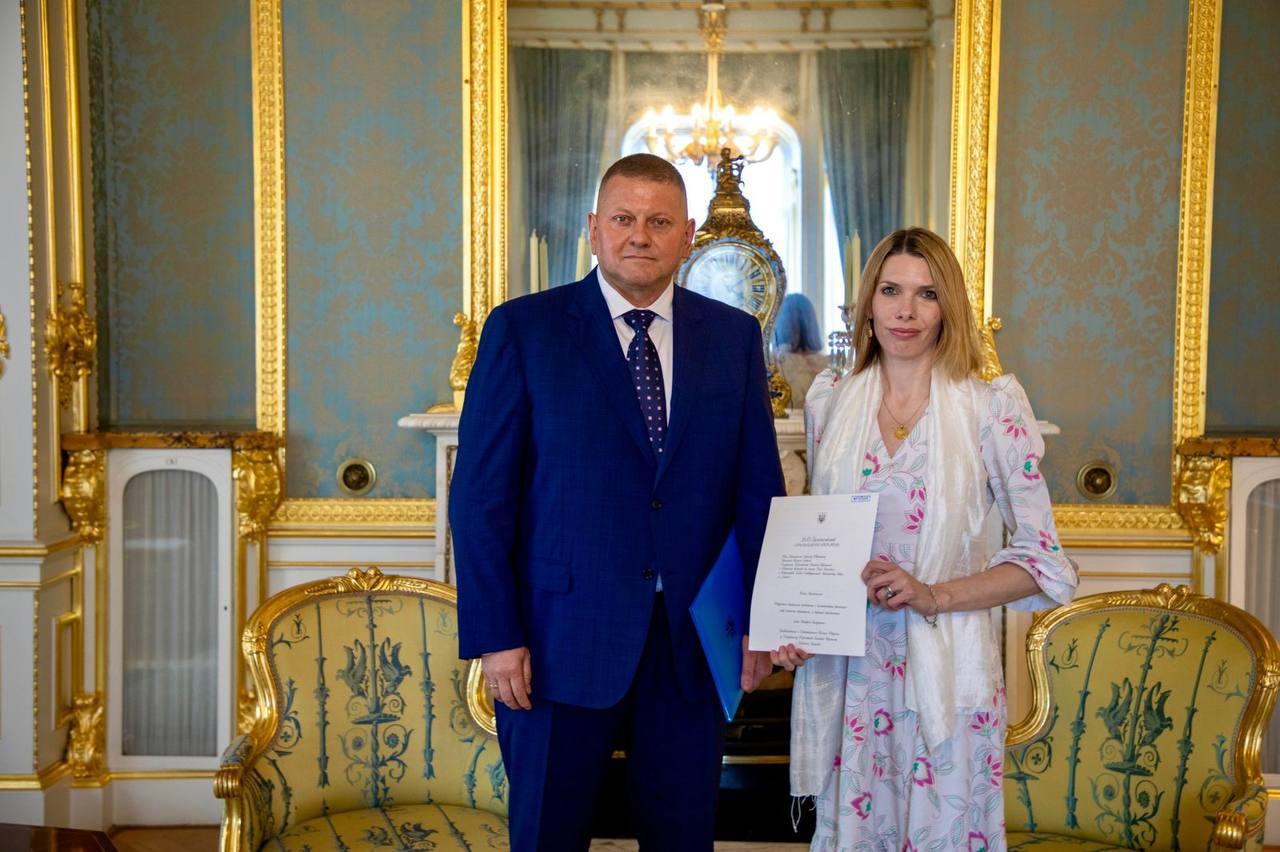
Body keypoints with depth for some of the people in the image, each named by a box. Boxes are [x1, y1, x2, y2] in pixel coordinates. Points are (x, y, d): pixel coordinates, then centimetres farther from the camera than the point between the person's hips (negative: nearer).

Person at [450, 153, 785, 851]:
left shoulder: (735, 336, 5)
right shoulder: (523, 329, -3)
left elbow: (759, 488, 7)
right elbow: (481, 495, -6)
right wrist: (496, 636, -11)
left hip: (696, 640, 3)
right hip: (562, 639, -2)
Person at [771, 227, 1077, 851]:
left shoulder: (991, 408, -6)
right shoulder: (828, 401, 5)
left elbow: (1045, 564, -5)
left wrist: (933, 595, -18)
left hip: (943, 670, -3)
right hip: (841, 665, 3)